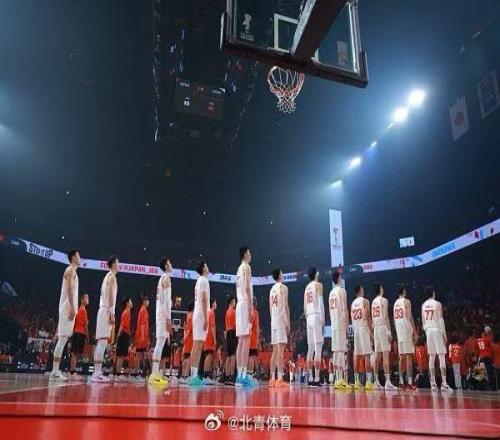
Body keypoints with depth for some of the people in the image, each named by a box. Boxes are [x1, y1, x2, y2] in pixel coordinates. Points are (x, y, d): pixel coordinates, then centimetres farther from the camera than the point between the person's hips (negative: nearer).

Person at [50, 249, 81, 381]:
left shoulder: (72, 271, 22)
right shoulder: (71, 270, -7)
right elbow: (69, 289, -18)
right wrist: (72, 308, -24)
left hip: (68, 309, 10)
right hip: (68, 308, -10)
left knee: (63, 339, 8)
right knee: (63, 339, -10)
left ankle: (56, 370, 10)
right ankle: (55, 371, -10)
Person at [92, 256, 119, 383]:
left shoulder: (107, 277, 21)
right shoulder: (112, 277, -8)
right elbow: (110, 297, -17)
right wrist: (112, 314, -19)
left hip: (103, 311, 10)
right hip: (107, 311, -10)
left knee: (101, 342, 9)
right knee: (102, 341, -12)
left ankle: (98, 372, 11)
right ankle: (97, 373, -14)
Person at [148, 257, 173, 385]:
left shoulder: (162, 278, 20)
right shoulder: (166, 278, -9)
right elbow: (166, 300, -17)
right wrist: (168, 318, -20)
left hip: (160, 314, 10)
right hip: (164, 314, -10)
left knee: (160, 343, 10)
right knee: (160, 342, -12)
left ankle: (155, 374, 12)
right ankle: (154, 375, -15)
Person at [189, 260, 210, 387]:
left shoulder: (199, 281, 19)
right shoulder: (204, 280, -9)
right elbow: (204, 300, -16)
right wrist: (206, 318, -19)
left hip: (196, 314, 10)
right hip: (201, 315, -10)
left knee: (196, 346, 8)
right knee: (199, 346, -11)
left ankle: (193, 375, 10)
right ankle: (195, 376, -13)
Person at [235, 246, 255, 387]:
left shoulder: (240, 269, 22)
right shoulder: (246, 267, -5)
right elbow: (247, 288, -16)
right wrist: (251, 307, -19)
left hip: (240, 304, 9)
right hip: (245, 303, -9)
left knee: (241, 340, 7)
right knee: (246, 339, -12)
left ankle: (239, 375, 7)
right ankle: (243, 375, -15)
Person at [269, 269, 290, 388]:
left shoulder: (272, 289, 17)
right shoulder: (283, 287, -5)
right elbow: (285, 306, -11)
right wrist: (288, 323, -10)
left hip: (273, 322, 7)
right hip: (281, 321, -7)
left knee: (275, 351, 10)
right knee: (280, 351, -10)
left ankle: (272, 378, 10)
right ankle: (279, 379, -14)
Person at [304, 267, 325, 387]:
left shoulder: (307, 287, 18)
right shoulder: (318, 285, -2)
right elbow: (321, 303, -10)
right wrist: (323, 320, -10)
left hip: (309, 317, 7)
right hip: (317, 316, -7)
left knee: (311, 348, 8)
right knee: (318, 348, -9)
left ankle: (310, 378, 8)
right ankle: (316, 379, -13)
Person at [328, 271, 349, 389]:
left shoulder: (331, 293, 16)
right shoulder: (342, 291, -6)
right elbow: (345, 310, -11)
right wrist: (347, 326, -10)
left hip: (334, 325, 8)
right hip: (341, 324, -8)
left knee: (336, 351, 9)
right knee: (341, 350, -10)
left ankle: (335, 377, 11)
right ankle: (340, 379, -13)